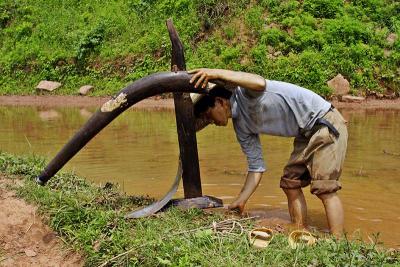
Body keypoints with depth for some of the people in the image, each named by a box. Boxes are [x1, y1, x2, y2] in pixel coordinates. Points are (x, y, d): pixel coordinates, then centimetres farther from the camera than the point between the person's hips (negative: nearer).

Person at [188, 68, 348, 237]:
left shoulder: (245, 94, -17)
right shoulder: (241, 126, 6)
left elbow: (260, 83, -44)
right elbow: (256, 166, 6)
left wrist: (217, 74, -47)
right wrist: (240, 201, 2)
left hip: (325, 122, -9)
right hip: (307, 133, 9)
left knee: (323, 188, -15)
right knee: (290, 183, 8)